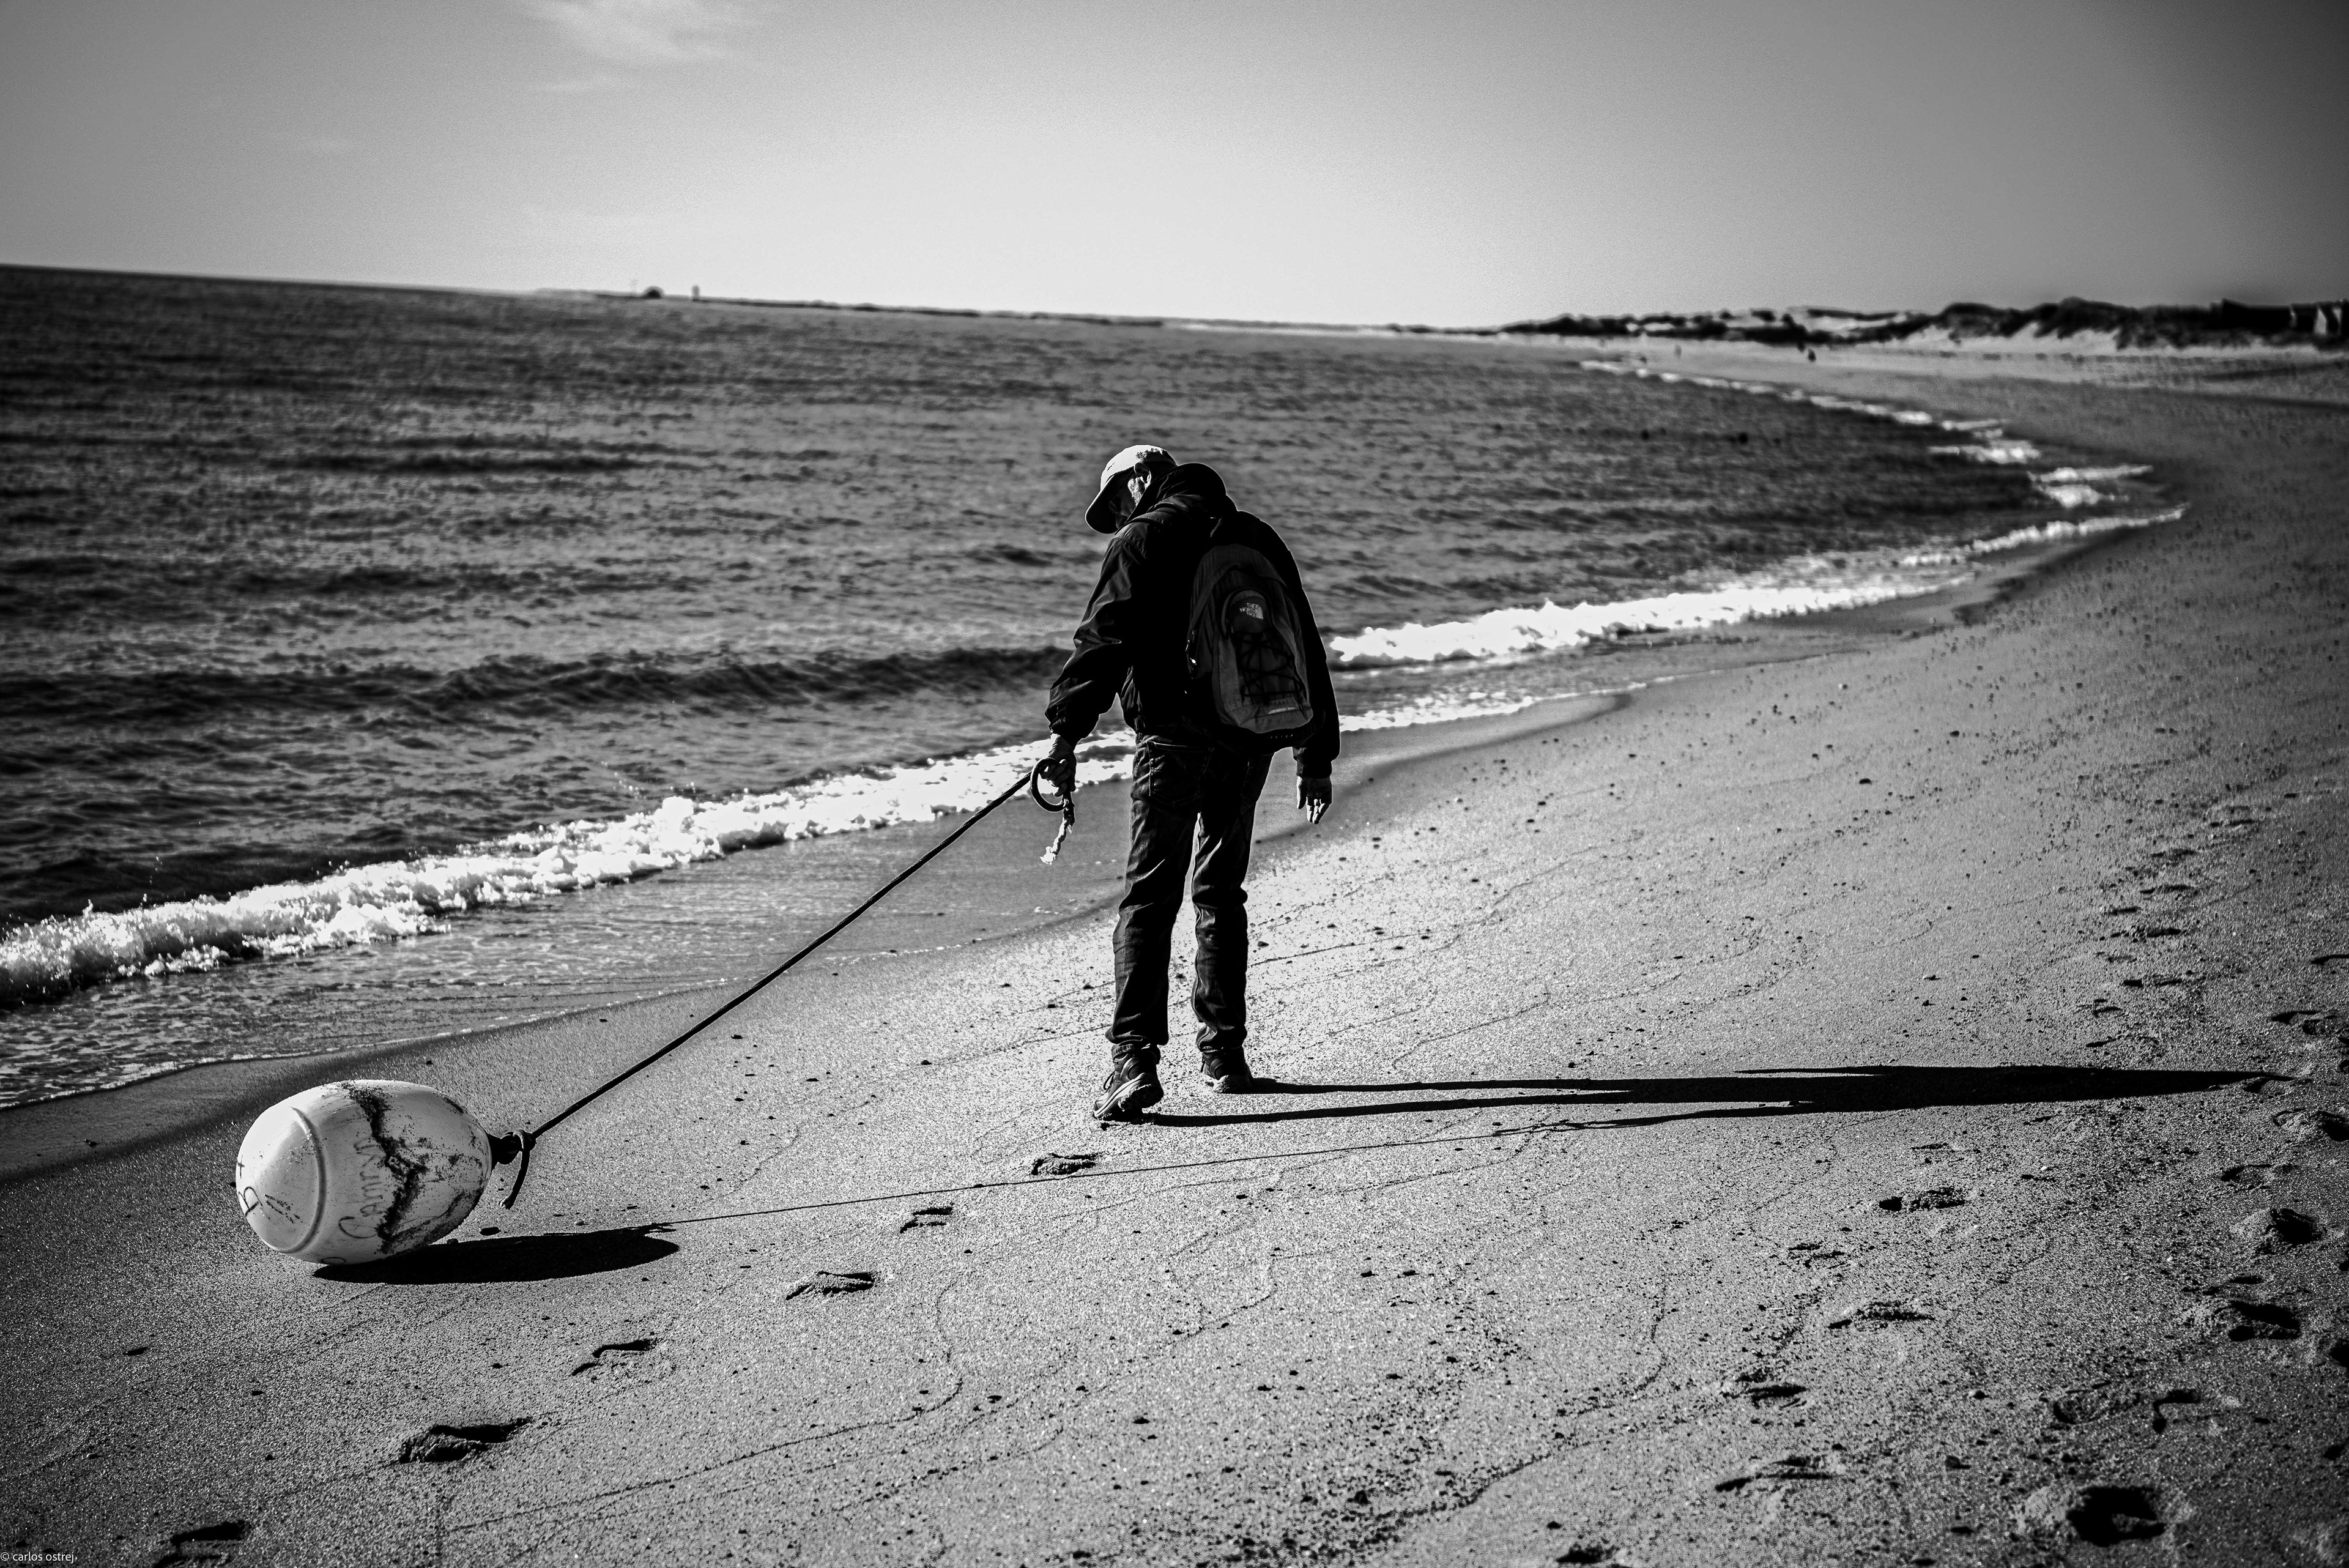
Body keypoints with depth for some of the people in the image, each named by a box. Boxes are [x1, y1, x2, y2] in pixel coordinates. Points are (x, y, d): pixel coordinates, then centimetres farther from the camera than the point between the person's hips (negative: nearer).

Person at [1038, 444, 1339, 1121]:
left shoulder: (1141, 540, 0)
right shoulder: (1256, 538, 18)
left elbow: (1103, 641, -12)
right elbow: (1305, 648, 20)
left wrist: (1065, 736, -17)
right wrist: (1316, 755, 24)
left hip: (1175, 738, -6)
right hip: (1250, 738, 6)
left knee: (1149, 897, -7)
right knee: (1221, 892, 18)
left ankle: (1135, 1059, -17)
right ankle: (1225, 1053, 21)